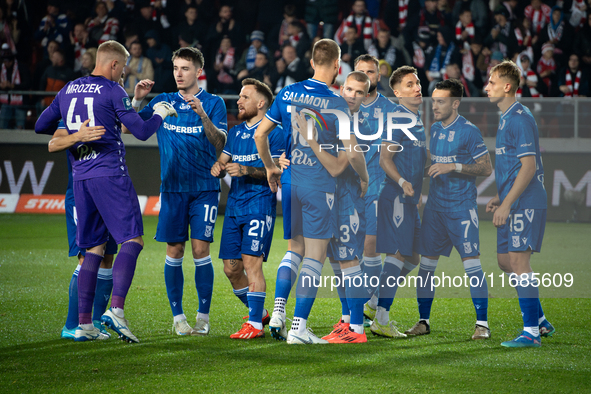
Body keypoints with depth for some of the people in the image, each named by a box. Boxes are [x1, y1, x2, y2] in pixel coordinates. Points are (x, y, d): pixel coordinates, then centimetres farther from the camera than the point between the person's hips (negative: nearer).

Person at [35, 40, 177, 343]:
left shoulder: (68, 90, 14)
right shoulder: (112, 91, -5)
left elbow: (41, 126, 21)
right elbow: (141, 131, -7)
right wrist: (160, 114, 12)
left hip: (80, 176, 7)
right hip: (110, 173, -7)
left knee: (94, 249, 11)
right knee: (132, 240, -6)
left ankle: (84, 324, 6)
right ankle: (116, 309, -23)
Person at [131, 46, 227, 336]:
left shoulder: (213, 103, 2)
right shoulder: (163, 102, 10)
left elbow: (220, 143, -10)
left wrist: (203, 115, -25)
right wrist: (137, 100, -9)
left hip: (204, 187, -2)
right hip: (172, 188, 2)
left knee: (200, 249, -8)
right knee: (174, 250, 1)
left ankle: (203, 317, 0)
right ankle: (177, 316, 9)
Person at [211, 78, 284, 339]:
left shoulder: (273, 132, -3)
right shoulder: (235, 132, 19)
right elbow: (222, 161, 21)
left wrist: (246, 170, -22)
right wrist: (218, 167, -3)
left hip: (260, 203, -7)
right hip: (234, 205, 7)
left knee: (251, 261, -15)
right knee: (230, 266, 5)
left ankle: (255, 325, -12)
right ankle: (259, 312, 23)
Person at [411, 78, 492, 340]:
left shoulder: (469, 131, -9)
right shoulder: (434, 129, 11)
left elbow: (486, 168, -10)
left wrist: (453, 167, -18)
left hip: (461, 207, -6)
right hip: (435, 205, 6)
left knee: (471, 261, -10)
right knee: (426, 262, 6)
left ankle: (482, 324, -5)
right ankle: (423, 321, 15)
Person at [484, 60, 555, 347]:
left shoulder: (520, 119, -14)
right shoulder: (506, 119, 17)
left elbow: (528, 166, -19)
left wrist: (507, 204, -21)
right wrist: (500, 197, 21)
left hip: (525, 204, -10)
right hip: (514, 203, 10)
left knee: (518, 261, -11)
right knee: (505, 261, 12)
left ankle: (531, 333, -9)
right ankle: (540, 322, 21)